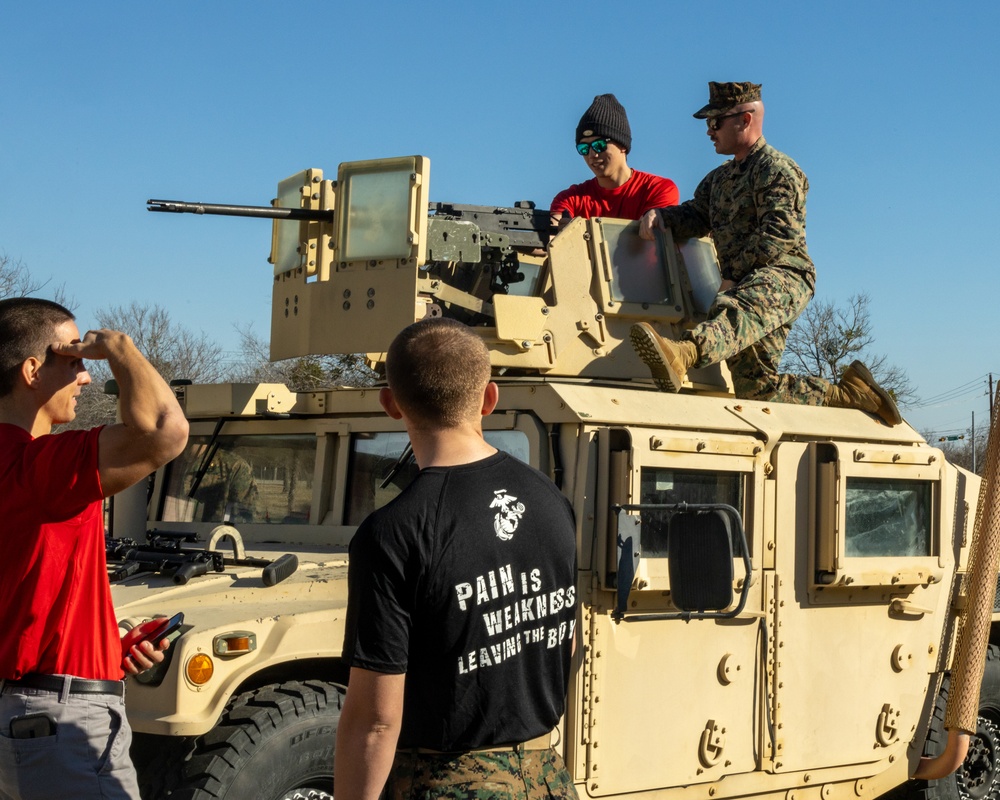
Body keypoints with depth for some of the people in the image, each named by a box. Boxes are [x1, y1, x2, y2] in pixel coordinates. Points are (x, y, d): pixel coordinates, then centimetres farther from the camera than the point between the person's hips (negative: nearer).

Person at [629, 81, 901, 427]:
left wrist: (732, 276, -18)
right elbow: (697, 215, 16)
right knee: (755, 388, 1)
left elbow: (779, 233, -15)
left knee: (738, 309, -41)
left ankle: (683, 354, -72)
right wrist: (662, 216, -7)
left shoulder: (777, 169, -3)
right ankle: (846, 392, 12)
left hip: (783, 275, -9)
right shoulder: (719, 178, 26)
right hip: (745, 286, 9)